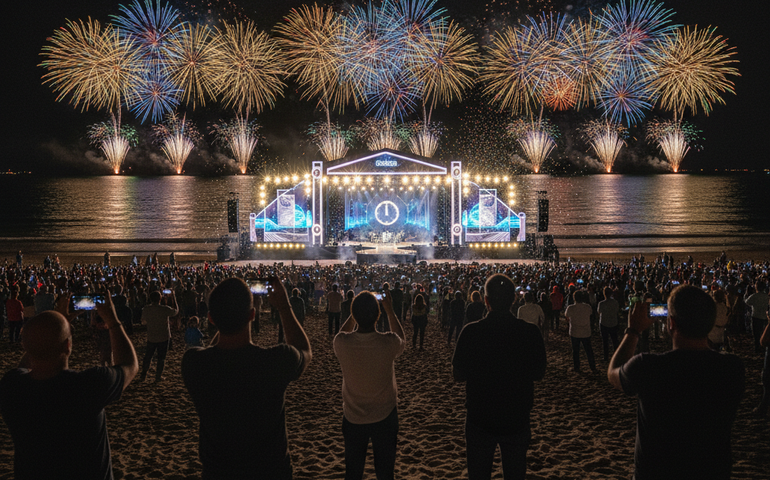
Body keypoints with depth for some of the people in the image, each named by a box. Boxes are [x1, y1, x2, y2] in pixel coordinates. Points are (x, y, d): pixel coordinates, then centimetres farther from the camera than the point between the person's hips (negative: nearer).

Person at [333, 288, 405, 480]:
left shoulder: (342, 343, -21)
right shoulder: (389, 343, -24)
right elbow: (401, 337, 4)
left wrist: (357, 309, 5)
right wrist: (390, 310, 8)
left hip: (353, 419, 1)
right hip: (385, 417, -1)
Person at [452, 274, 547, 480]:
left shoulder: (471, 332, -17)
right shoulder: (530, 332, -13)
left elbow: (458, 375, -7)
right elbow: (538, 374, -1)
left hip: (480, 419, -1)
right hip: (517, 419, 1)